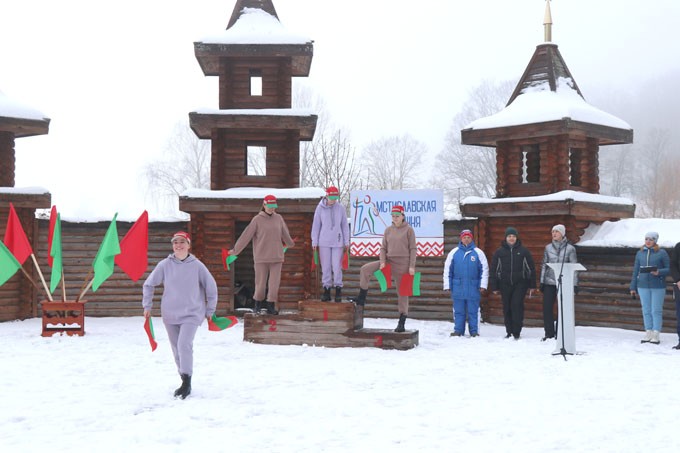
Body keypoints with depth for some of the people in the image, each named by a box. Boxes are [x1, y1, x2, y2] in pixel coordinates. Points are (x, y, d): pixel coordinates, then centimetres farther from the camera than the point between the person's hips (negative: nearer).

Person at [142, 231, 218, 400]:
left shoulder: (197, 266, -6)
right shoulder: (164, 265, -3)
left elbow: (211, 287, 3)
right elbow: (148, 284, 8)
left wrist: (210, 310, 6)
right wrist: (147, 306, 5)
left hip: (191, 313, -3)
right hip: (169, 314, 3)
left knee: (184, 345, -19)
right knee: (176, 348, 9)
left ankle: (187, 382, -10)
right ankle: (185, 381, 22)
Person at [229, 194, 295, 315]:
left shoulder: (278, 218, 6)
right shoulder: (257, 220, -4)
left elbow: (285, 234, 23)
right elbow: (246, 236, -3)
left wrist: (290, 243, 37)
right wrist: (235, 250, 0)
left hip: (276, 256, 3)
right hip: (261, 257, -3)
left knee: (274, 282, -2)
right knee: (260, 282, 4)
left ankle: (271, 305, 8)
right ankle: (258, 303, 24)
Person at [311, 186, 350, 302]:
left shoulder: (341, 208, 0)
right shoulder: (320, 208, -1)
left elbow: (345, 225, 6)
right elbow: (316, 226, 3)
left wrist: (346, 242, 5)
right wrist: (314, 242, 2)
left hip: (337, 242, 0)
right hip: (324, 242, 0)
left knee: (337, 267, -3)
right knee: (325, 267, 4)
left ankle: (338, 291, 7)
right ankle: (326, 291, 12)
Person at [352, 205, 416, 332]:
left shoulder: (408, 230, -2)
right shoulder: (388, 230, 8)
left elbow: (413, 249, -4)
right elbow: (383, 248, 10)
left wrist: (412, 266, -12)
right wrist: (382, 262, -6)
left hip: (403, 264, -4)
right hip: (389, 261, 4)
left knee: (403, 292, 2)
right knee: (365, 269, -12)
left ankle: (402, 323, 9)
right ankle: (361, 299, -4)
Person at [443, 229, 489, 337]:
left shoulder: (478, 252, 3)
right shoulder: (454, 252, 6)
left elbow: (484, 270, 4)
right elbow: (447, 269, 9)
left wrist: (483, 285, -1)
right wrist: (447, 285, 5)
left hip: (473, 288, -1)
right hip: (458, 288, 1)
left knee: (473, 311, 3)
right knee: (458, 311, 6)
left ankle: (474, 331, 10)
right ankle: (458, 330, 13)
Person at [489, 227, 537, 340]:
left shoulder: (523, 251, 4)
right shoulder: (499, 252, 6)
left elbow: (531, 268, 8)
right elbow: (493, 270, 9)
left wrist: (532, 285, 5)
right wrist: (494, 287, 5)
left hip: (520, 284, -2)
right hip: (505, 284, 2)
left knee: (517, 305, -12)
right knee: (507, 308, 4)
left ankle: (516, 332, -7)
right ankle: (509, 332, 14)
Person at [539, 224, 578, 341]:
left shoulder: (570, 249, -1)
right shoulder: (548, 248, 8)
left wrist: (575, 284, -4)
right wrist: (541, 282, 9)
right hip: (549, 282, 3)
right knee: (547, 308, -1)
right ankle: (549, 333, 9)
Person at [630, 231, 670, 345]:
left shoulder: (662, 253, -3)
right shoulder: (640, 253, 8)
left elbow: (669, 269, -1)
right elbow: (636, 270, 11)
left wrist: (659, 272, -21)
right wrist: (633, 287, 9)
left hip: (658, 286, -4)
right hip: (643, 286, 4)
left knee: (656, 310, -1)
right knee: (646, 310, 6)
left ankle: (656, 334, 2)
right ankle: (648, 333, 12)